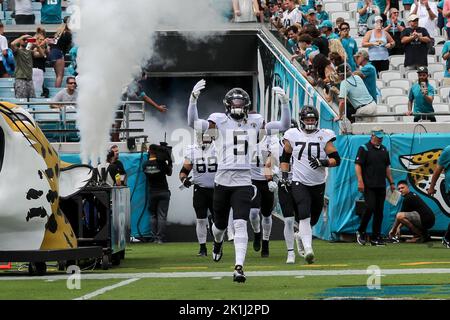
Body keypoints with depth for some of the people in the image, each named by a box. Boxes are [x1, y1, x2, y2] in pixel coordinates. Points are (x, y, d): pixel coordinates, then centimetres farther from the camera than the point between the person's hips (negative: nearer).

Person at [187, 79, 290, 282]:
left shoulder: (255, 121, 7)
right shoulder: (221, 120, 0)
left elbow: (284, 126, 8)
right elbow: (193, 124, -13)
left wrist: (284, 102, -5)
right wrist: (193, 99, -26)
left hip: (243, 182, 0)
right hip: (222, 180, 0)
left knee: (240, 224, -15)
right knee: (220, 224, 17)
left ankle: (239, 267, -18)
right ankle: (218, 242, 52)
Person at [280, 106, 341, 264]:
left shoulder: (324, 136, -1)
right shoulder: (293, 135, 1)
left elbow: (336, 159, -1)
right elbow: (285, 157, 14)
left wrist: (322, 162, -19)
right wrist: (284, 175, 2)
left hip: (318, 184, 2)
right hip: (299, 182, -2)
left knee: (314, 218, 12)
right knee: (304, 215, -20)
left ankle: (301, 234, 44)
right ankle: (308, 250, -24)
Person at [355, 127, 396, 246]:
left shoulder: (384, 150, 17)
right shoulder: (364, 148, -2)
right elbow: (358, 165, -8)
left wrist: (391, 182, 17)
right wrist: (360, 181, -17)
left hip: (381, 186, 6)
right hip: (369, 186, -6)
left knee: (379, 211, 3)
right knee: (370, 208, -15)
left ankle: (376, 238, 6)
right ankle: (360, 232, 3)